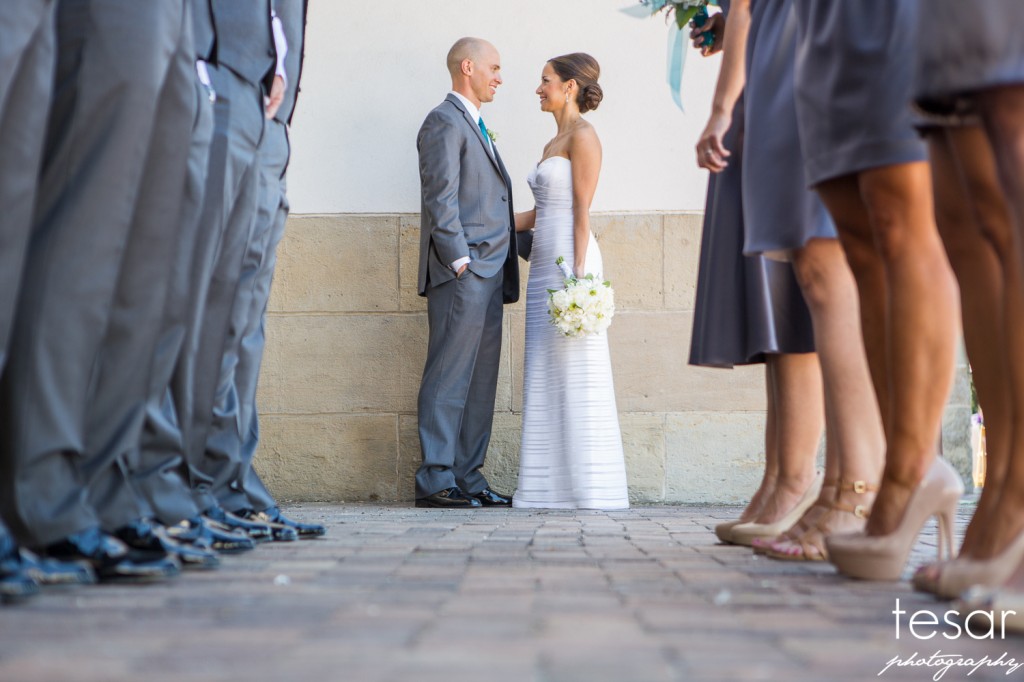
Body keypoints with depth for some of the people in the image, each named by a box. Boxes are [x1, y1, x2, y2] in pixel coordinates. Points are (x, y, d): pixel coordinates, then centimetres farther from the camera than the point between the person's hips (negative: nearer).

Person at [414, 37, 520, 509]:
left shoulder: (476, 127, 26)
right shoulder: (445, 121, -4)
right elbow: (441, 199, -14)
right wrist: (460, 261, -19)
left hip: (488, 275, 10)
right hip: (461, 274, -10)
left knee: (481, 382, 8)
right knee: (448, 380, -9)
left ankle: (468, 478, 11)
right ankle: (435, 480, -7)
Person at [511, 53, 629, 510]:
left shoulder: (583, 136, -5)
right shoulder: (554, 143, 21)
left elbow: (582, 211, -12)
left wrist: (578, 275, -18)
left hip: (569, 260, -9)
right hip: (546, 263, 9)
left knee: (576, 372, -8)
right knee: (546, 375, 6)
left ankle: (590, 486, -4)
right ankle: (554, 484, 9)